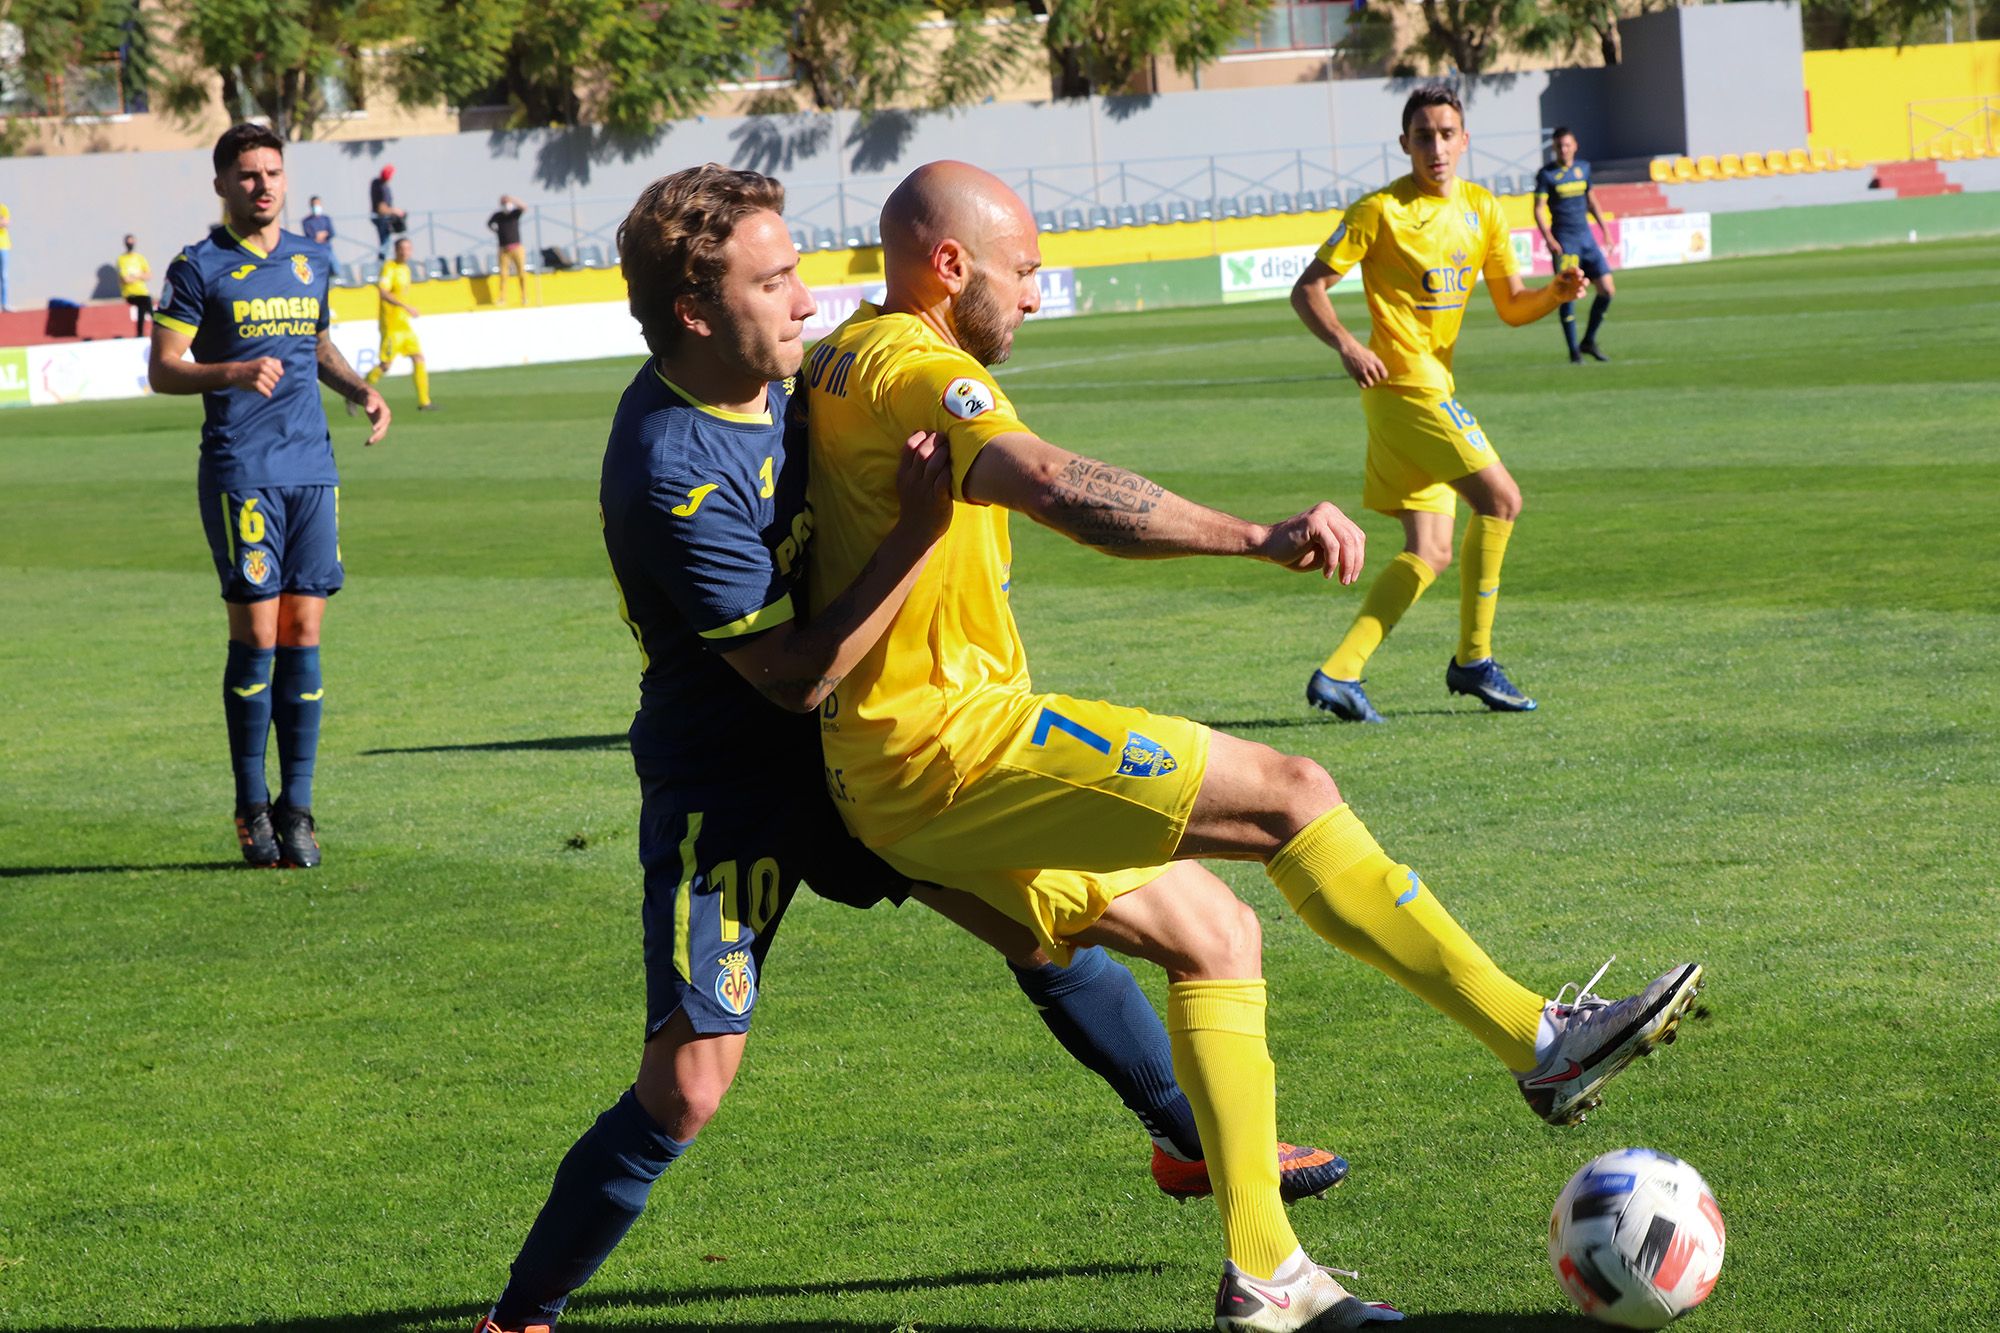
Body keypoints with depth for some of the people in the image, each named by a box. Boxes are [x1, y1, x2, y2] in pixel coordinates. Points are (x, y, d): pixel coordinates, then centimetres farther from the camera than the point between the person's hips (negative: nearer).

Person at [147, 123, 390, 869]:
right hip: (239, 472, -5)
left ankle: (296, 808, 6)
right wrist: (232, 373, -22)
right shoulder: (199, 269, -1)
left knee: (304, 632, 2)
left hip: (312, 470, 5)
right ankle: (252, 809, 3)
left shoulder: (311, 263, 15)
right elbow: (161, 370, -5)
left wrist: (360, 390, 10)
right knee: (257, 632, -6)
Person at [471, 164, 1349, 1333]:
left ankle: (1195, 1143, 30)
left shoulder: (773, 382, -3)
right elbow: (797, 675, -27)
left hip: (846, 751, 8)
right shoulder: (674, 476, -29)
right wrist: (919, 527, -30)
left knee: (1041, 921, 11)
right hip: (726, 785, -8)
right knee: (690, 1084, -13)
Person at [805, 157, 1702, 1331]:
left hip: (890, 778, 10)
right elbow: (1064, 490, -34)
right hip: (952, 744, -10)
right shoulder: (913, 371, -16)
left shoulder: (840, 365, 17)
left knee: (1213, 935, 11)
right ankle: (1542, 1043, -6)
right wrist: (1261, 539, -42)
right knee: (1290, 793, -10)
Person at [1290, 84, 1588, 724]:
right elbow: (1307, 289, -6)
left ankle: (1338, 673, 1)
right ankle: (1472, 660, -8)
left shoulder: (1482, 210, 12)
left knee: (1429, 552, 3)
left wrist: (1556, 292, -6)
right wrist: (1346, 345, -23)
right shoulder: (1381, 211, -8)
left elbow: (1511, 305, 15)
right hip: (1405, 385, -8)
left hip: (1436, 390, 8)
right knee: (1500, 498, -16)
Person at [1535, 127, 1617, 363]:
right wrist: (1549, 238, -20)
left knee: (1608, 290, 0)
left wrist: (1605, 229, 18)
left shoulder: (1583, 168, 10)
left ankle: (1588, 342, 15)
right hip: (1564, 240, -5)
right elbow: (1539, 209, -8)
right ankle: (1574, 351, 1)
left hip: (1586, 236, 5)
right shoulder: (1547, 174, -5)